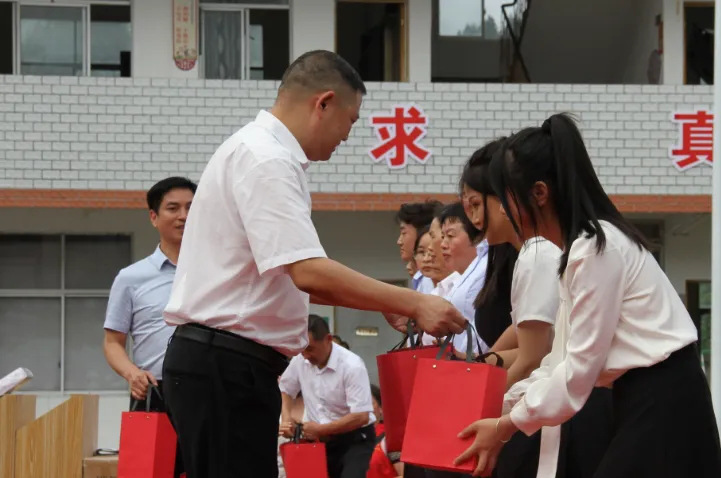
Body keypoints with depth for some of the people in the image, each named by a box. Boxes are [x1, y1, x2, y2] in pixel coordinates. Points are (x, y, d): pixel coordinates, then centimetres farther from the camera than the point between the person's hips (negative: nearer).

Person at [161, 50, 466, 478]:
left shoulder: (260, 151, 17)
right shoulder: (268, 161, -15)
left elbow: (288, 276, 23)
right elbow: (309, 272, -25)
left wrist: (386, 302, 15)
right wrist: (413, 303, -20)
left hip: (220, 361, 10)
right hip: (226, 363, -10)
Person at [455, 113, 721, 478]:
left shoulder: (595, 250, -16)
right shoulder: (585, 246, 15)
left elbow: (581, 367, -15)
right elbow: (567, 358, 17)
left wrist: (508, 425, -6)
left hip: (662, 404, -10)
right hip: (646, 402, 10)